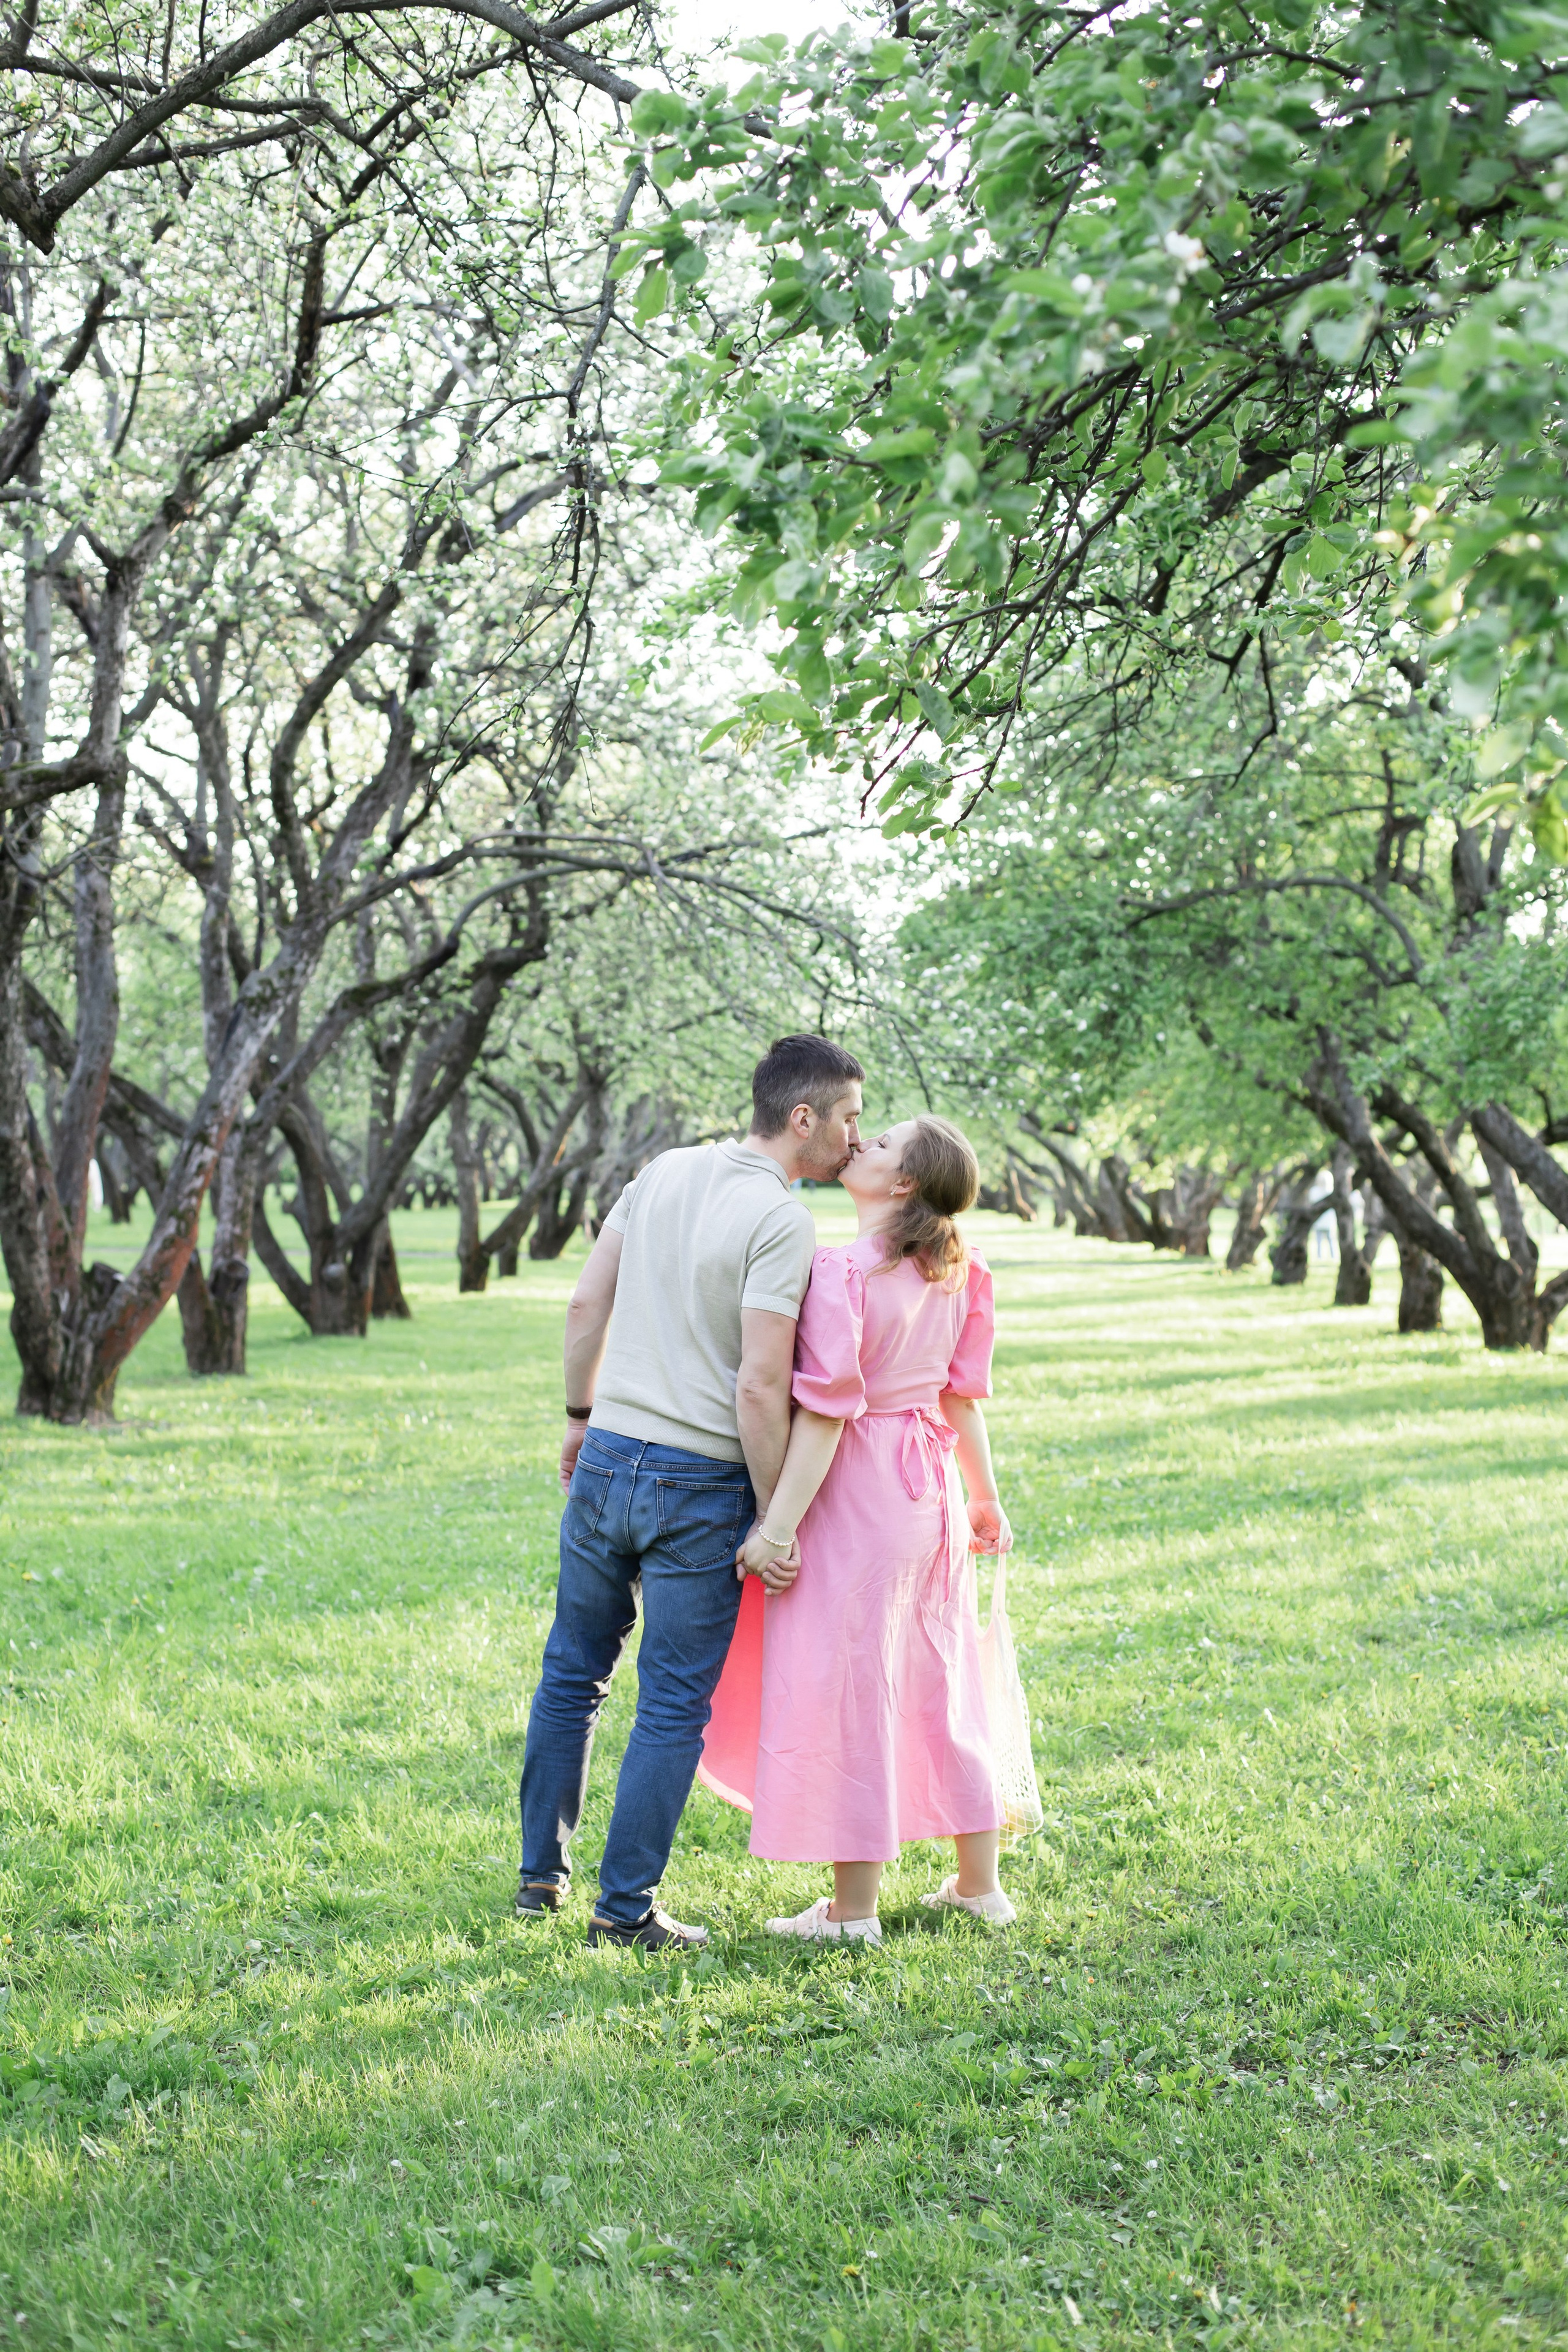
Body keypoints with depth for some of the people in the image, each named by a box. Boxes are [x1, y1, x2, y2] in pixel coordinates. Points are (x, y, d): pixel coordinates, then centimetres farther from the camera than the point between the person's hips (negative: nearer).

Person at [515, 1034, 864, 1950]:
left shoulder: (664, 1172, 5)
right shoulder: (782, 1223, -16)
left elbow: (586, 1306, 9)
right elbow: (760, 1388, -21)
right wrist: (775, 1521, -12)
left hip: (607, 1459, 6)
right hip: (700, 1487, -6)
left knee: (573, 1673, 20)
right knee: (675, 1706, 6)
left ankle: (544, 1873, 30)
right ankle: (626, 1908, 12)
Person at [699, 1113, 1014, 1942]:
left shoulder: (841, 1274, -19)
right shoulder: (954, 1275, 3)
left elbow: (824, 1415, -22)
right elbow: (962, 1397, 10)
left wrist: (778, 1526, -19)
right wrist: (983, 1497, 20)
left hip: (854, 1497, -8)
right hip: (930, 1493, 8)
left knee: (844, 1687, 2)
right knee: (937, 1684, 17)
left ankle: (853, 1910, 11)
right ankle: (979, 1884, 26)